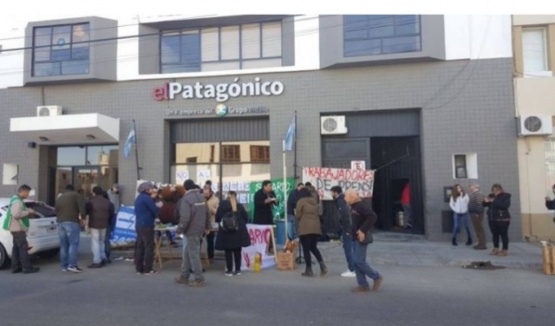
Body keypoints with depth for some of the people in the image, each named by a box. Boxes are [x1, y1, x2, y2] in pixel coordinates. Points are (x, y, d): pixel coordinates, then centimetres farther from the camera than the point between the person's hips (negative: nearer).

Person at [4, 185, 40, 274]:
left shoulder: (16, 199, 16)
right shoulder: (17, 201, -18)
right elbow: (16, 214, -27)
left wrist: (27, 211, 8)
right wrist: (28, 212, -17)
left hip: (16, 228, 11)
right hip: (18, 228, -11)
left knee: (16, 247, 12)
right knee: (23, 247, -9)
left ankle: (15, 267, 17)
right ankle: (27, 267, -7)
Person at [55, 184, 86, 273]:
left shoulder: (59, 198, 22)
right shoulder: (76, 195, 3)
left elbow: (56, 211, 23)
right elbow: (82, 207, -9)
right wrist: (82, 218, -4)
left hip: (60, 222, 6)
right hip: (72, 222, -6)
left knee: (63, 245, 9)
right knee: (73, 243, -7)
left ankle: (64, 266, 10)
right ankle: (72, 265, -15)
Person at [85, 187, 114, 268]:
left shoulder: (91, 202, -11)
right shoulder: (107, 202, 7)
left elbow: (85, 212, -7)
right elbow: (111, 213, 11)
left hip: (94, 225, -6)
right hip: (104, 225, 6)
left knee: (95, 243, -1)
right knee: (101, 242, 19)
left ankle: (97, 261, -2)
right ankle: (103, 258, 19)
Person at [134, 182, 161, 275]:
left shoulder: (139, 198, 15)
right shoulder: (147, 198, -14)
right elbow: (155, 211, -14)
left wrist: (152, 200, 12)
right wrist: (159, 207, 6)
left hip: (139, 225, 9)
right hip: (146, 225, -9)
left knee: (139, 247, 11)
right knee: (149, 247, -3)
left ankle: (139, 268, 15)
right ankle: (147, 269, 0)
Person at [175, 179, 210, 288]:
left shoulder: (186, 199, -16)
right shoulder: (201, 197, 10)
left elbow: (185, 217, -22)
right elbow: (207, 213, 14)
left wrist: (179, 230, -12)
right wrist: (207, 227, 21)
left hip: (191, 230, -9)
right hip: (200, 229, 9)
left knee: (193, 254, -1)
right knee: (187, 253, 18)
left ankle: (199, 280, 3)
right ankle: (184, 276, 26)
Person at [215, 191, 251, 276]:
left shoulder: (222, 205, -3)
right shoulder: (240, 206, 4)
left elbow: (217, 219, -4)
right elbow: (246, 218, 6)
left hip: (226, 232, -2)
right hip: (239, 231, 3)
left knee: (228, 252, 4)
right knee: (238, 251, 10)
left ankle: (229, 270, 6)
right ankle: (238, 270, 15)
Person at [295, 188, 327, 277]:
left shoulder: (301, 201, -3)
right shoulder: (315, 201, 15)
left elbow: (298, 216, -5)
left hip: (305, 228, -6)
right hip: (315, 228, 6)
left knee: (306, 249, 2)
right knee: (314, 247, 16)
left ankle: (309, 270, 5)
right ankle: (322, 265, -1)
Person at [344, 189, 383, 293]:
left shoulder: (361, 206, -16)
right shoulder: (353, 207, 13)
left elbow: (373, 217, -27)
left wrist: (363, 230, -27)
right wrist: (352, 231, 13)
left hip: (361, 238, -10)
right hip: (355, 238, 10)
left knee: (359, 261, -8)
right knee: (356, 262, 8)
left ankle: (377, 277, 10)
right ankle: (363, 285, 14)